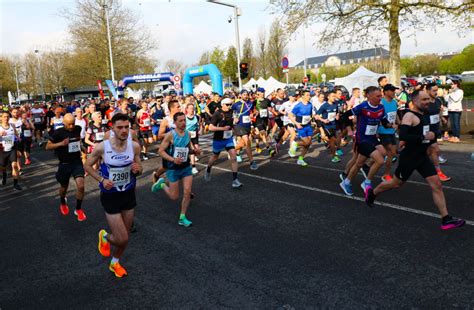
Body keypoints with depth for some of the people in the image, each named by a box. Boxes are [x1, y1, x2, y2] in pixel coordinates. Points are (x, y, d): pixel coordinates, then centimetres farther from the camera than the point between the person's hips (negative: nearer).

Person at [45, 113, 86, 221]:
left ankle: (78, 209, 5)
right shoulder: (58, 132, -13)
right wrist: (61, 143, -23)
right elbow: (48, 146, -9)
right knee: (64, 187, 17)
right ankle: (63, 203, 51)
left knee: (81, 186, -16)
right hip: (64, 164, -1)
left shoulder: (78, 128, -3)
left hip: (77, 162, 1)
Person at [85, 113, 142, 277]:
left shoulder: (135, 146, -9)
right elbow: (87, 165, -2)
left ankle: (114, 263, 44)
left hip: (129, 193, 4)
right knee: (122, 239, -5)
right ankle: (104, 236, 31)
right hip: (110, 196, -4)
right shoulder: (102, 147, -18)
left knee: (125, 236, 16)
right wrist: (102, 180, -17)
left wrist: (138, 169, -18)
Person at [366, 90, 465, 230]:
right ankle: (371, 193, 35)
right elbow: (402, 136, -31)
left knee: (437, 185, -2)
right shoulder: (409, 116, -18)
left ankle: (446, 219, 0)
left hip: (422, 157, 8)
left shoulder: (422, 115, 11)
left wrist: (430, 137, 14)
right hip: (409, 157, -8)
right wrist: (424, 137, -28)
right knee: (396, 183, 10)